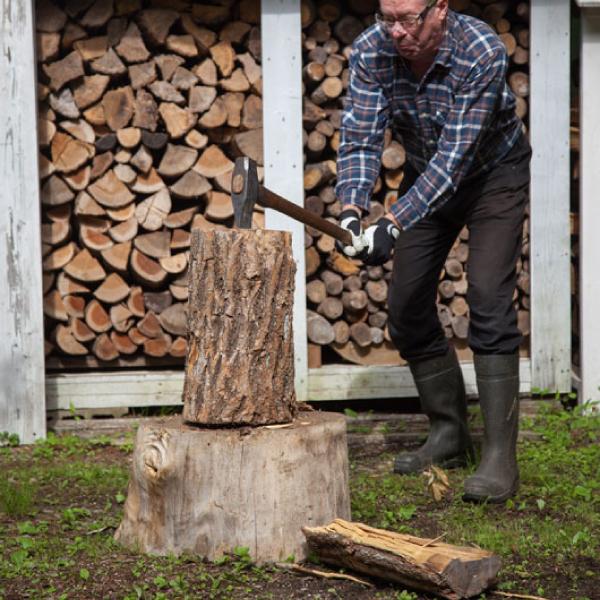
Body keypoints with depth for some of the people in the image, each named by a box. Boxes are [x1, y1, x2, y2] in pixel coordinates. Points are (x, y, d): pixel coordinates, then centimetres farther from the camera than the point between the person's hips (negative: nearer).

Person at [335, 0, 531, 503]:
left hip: (493, 174, -5)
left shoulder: (483, 53, -33)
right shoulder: (371, 52, -21)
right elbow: (360, 140, -23)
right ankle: (450, 434, 18)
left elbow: (454, 158, -37)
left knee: (489, 304, -17)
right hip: (425, 176, 5)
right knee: (407, 308, 3)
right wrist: (352, 211, -41)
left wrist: (393, 225, -45)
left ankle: (500, 456, -14)